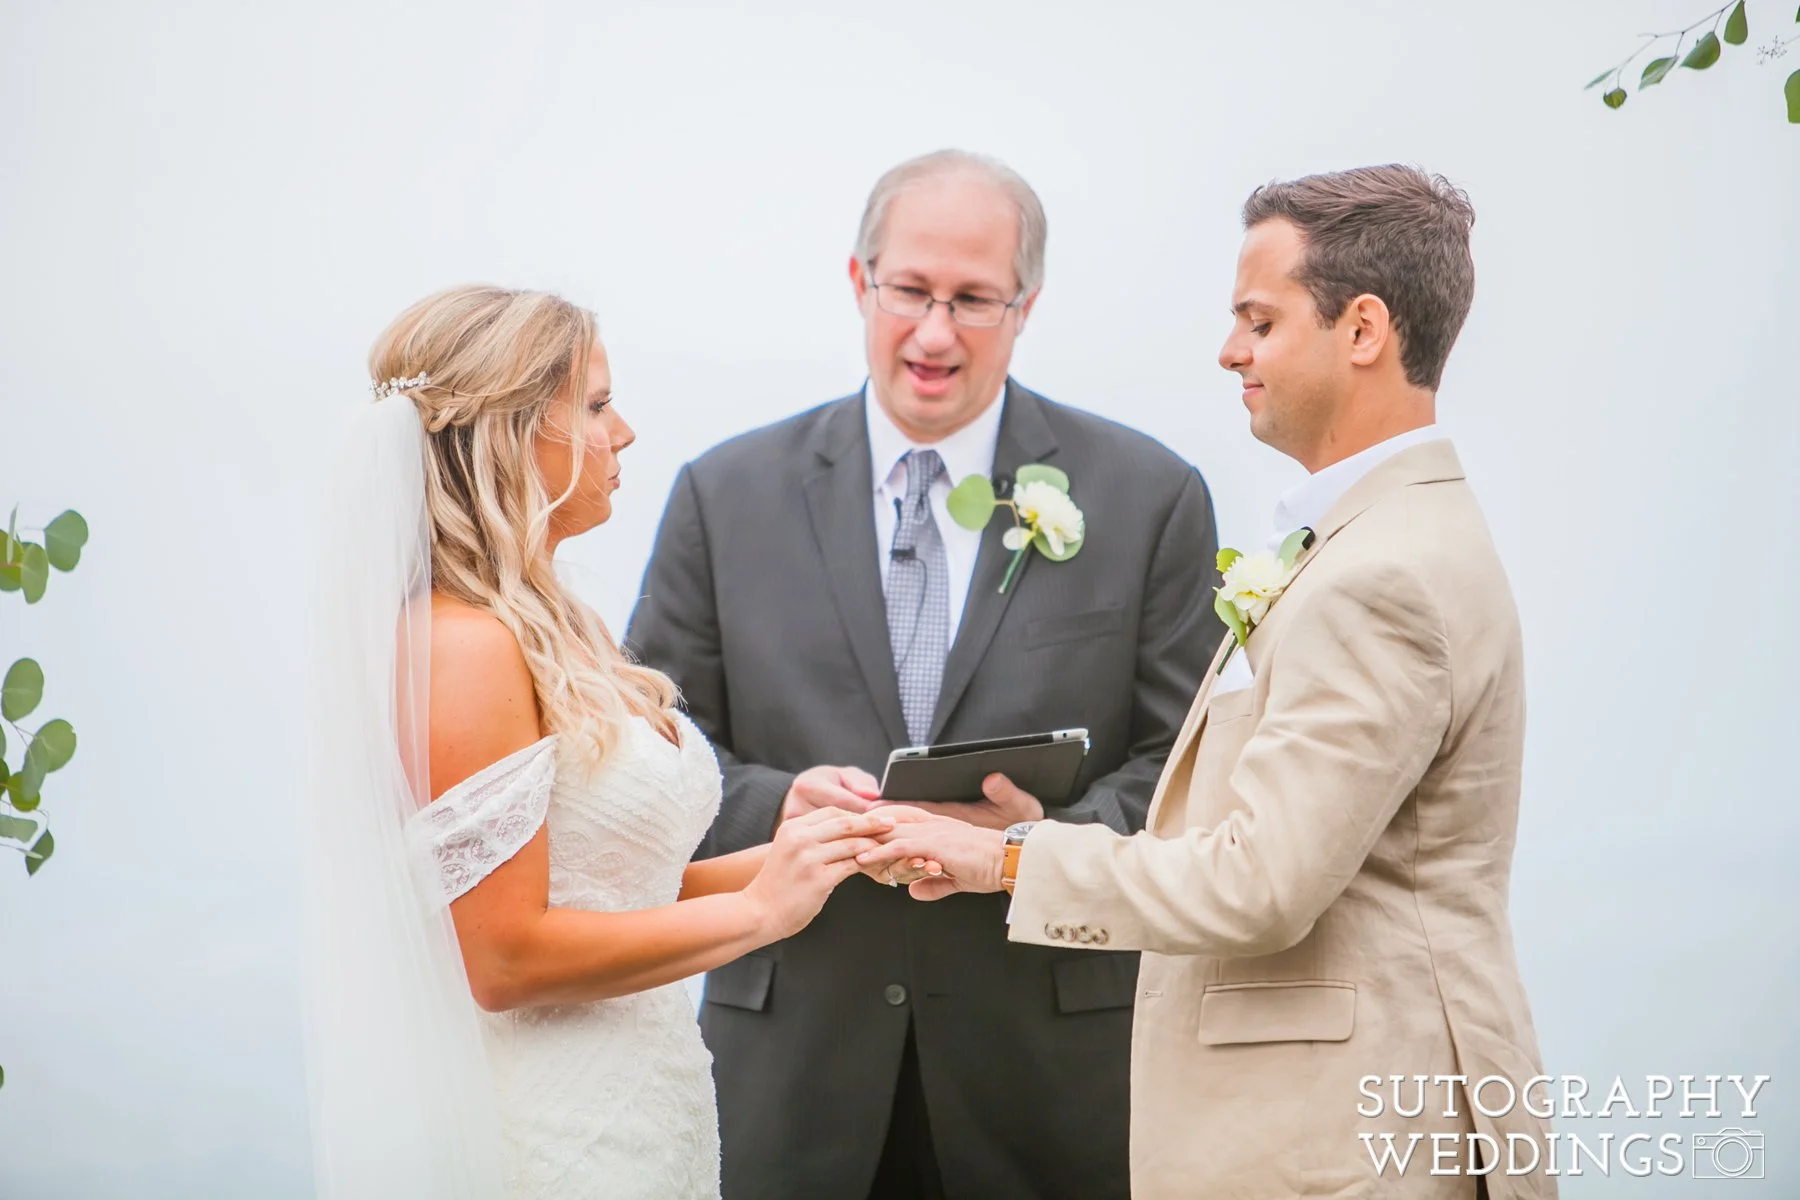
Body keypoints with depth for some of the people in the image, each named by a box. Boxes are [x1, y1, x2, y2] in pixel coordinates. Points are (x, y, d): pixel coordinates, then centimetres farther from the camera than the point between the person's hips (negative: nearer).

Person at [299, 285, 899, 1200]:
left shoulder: (551, 629, 10)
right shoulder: (465, 648, -18)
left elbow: (598, 880, 9)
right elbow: (504, 958, -20)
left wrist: (785, 858, -3)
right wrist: (754, 910, -15)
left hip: (637, 1109, 9)